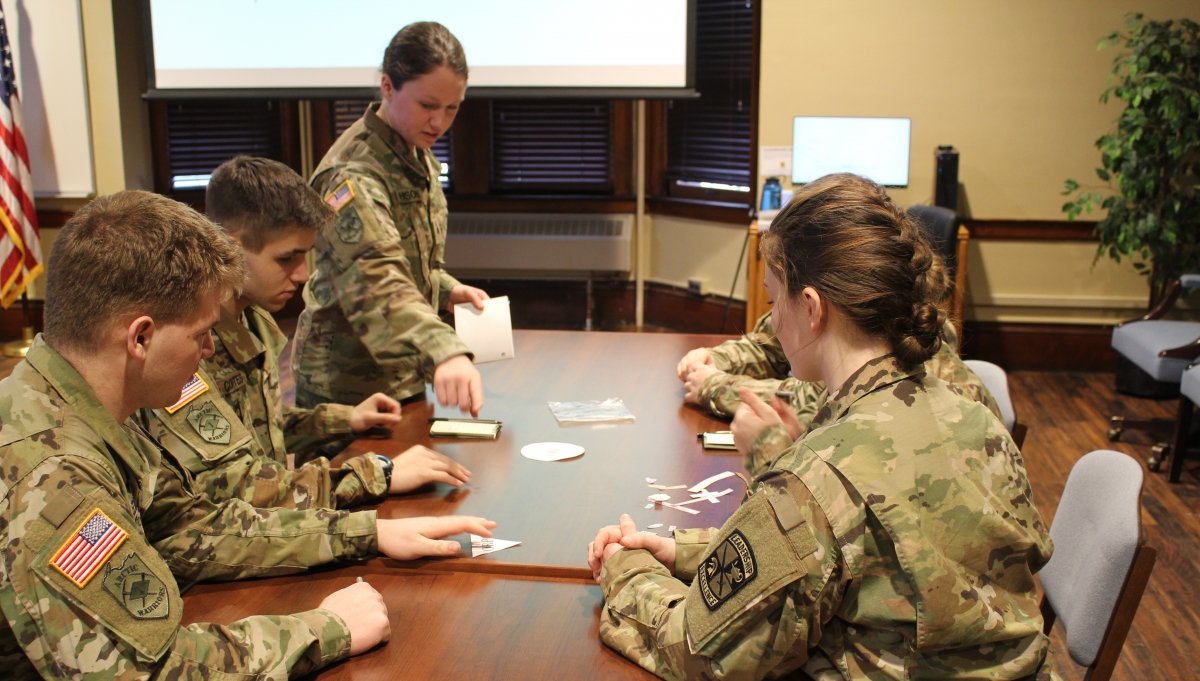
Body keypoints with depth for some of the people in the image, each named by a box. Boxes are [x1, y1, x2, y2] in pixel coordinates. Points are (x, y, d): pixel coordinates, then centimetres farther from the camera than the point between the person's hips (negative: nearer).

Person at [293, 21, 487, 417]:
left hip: (403, 377, 8)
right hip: (348, 386, -8)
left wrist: (448, 290, 2)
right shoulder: (352, 173, -23)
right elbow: (376, 280, -39)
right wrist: (443, 351, -54)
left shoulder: (417, 155, 4)